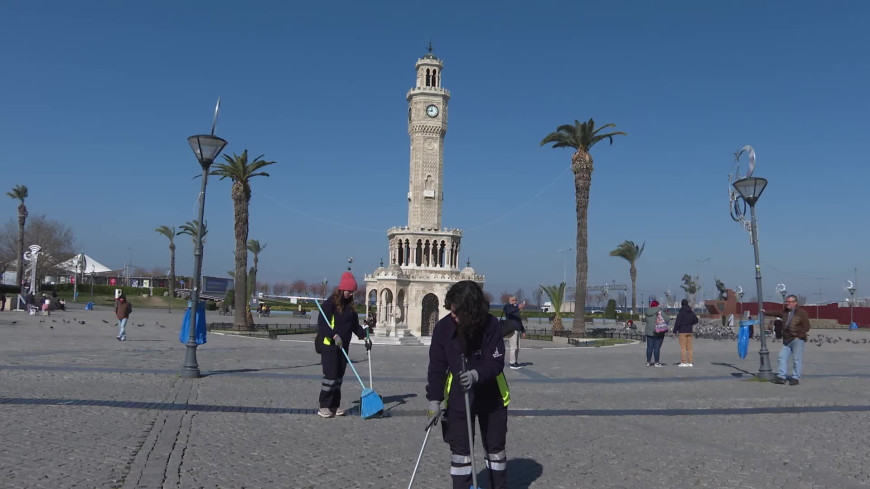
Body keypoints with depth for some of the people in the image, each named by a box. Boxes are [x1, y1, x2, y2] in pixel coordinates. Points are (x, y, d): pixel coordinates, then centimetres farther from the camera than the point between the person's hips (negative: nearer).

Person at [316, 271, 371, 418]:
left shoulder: (350, 305, 11)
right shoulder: (330, 303, -11)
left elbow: (355, 325, 17)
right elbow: (321, 324, -18)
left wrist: (365, 337, 3)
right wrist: (334, 336, -29)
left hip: (343, 346, 7)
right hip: (329, 345, -7)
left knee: (339, 376, 9)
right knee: (330, 375, -9)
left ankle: (335, 405, 16)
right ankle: (324, 406, 0)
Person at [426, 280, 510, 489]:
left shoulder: (491, 325, -22)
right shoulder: (443, 327, -17)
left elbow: (496, 362, -20)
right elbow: (436, 367, -9)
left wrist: (476, 375, -38)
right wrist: (434, 400, -12)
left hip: (491, 396, 0)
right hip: (457, 397, 1)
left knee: (495, 446, 14)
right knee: (459, 447, 1)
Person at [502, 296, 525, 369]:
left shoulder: (516, 309, 27)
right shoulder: (507, 306, 1)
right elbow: (509, 312, -25)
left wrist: (523, 331, 26)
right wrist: (518, 308, -39)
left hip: (517, 330, 8)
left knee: (517, 347, 7)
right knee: (513, 347, -12)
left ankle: (515, 362, 12)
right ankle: (512, 363, -11)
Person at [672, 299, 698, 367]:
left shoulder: (681, 313, -12)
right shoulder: (691, 312, 7)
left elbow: (677, 322, -14)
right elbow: (696, 320, 16)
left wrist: (675, 331, -8)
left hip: (682, 331, -6)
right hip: (690, 331, 6)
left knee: (683, 347, -4)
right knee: (689, 347, 9)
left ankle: (683, 362, -6)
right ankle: (690, 362, 10)